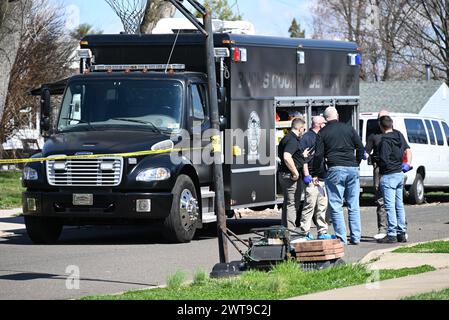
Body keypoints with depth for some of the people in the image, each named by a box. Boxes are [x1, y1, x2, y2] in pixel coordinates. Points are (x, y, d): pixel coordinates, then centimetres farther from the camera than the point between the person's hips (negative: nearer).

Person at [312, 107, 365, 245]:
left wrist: (315, 174, 5)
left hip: (335, 170, -3)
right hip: (352, 169, 3)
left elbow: (318, 155, -2)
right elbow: (360, 148, 8)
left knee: (336, 206, 1)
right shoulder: (349, 128, 9)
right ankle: (356, 237, 9)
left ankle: (341, 238, -5)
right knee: (354, 205, 9)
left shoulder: (322, 133, 2)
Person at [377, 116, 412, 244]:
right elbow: (408, 150, 12)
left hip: (388, 176, -8)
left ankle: (392, 234, -7)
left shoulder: (385, 140, -17)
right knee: (399, 205, 13)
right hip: (400, 174, 8)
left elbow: (384, 159, -22)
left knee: (390, 206, -6)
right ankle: (402, 233, 17)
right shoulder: (399, 135, 8)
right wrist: (407, 164, 9)